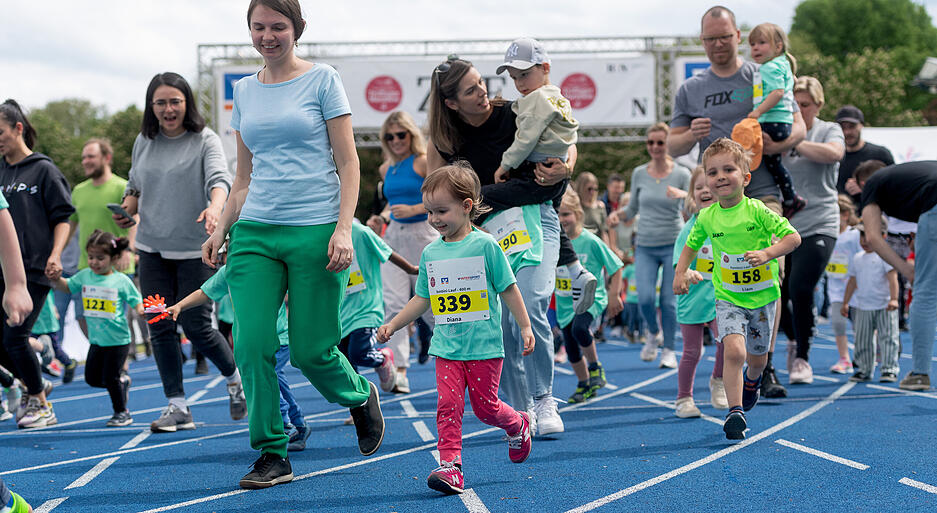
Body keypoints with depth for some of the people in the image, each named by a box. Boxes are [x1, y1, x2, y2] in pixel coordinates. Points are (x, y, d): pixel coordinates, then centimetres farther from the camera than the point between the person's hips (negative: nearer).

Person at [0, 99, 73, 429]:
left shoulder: (43, 170, -2)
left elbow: (62, 217, -3)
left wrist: (56, 253, -16)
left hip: (32, 269, -6)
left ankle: (41, 405, 7)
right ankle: (35, 386, 25)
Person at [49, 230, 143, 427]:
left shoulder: (121, 281, -11)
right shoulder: (84, 276, 1)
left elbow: (136, 302, -5)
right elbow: (66, 286, 11)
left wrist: (142, 310, -26)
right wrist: (56, 278, -10)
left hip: (118, 339, -6)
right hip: (96, 339, 6)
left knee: (110, 378, -2)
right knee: (92, 378, 11)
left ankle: (122, 412, 17)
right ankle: (122, 381, 37)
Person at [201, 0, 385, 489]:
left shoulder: (322, 80, -1)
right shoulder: (245, 90, 13)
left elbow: (348, 163, -3)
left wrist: (343, 229, -12)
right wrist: (221, 228, 8)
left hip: (315, 229, -4)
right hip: (255, 233, 4)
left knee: (311, 352, -1)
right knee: (252, 347, -7)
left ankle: (361, 398, 30)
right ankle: (271, 456, 3)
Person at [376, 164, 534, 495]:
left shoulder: (484, 245, -7)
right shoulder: (430, 253, 6)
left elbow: (508, 289, -1)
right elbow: (423, 299, 17)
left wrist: (525, 327, -2)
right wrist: (392, 325, 13)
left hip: (484, 346, -4)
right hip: (447, 348, 4)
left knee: (485, 406, 3)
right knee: (448, 405, -8)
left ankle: (518, 426, 33)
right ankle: (450, 466, -9)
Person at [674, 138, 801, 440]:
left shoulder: (757, 212, -15)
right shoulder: (707, 218, -5)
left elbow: (793, 237, -16)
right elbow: (691, 244, 15)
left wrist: (766, 253, -29)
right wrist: (681, 273, 3)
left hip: (762, 296, 0)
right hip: (728, 298, 0)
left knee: (757, 356, 16)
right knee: (734, 350, -22)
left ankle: (752, 380, 52)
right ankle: (735, 412, -18)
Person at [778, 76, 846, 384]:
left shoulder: (829, 130, 3)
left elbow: (833, 153, -20)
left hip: (818, 226, -3)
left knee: (800, 289, -16)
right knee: (775, 292, 3)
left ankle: (802, 358, 3)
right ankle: (793, 338, 35)